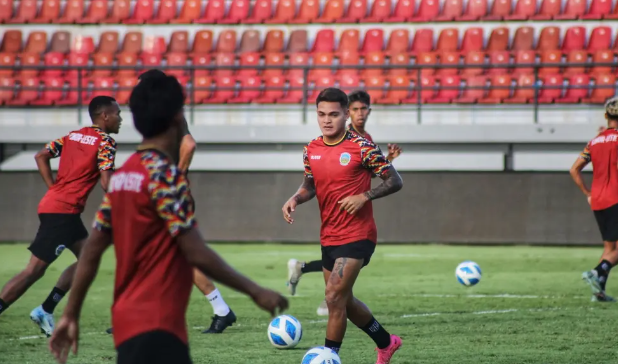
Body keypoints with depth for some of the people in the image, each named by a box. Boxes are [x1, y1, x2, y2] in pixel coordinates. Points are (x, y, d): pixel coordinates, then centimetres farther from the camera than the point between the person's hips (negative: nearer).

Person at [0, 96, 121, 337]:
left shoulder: (73, 136, 16)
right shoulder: (105, 142, -7)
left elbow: (41, 156, 11)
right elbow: (106, 183, -15)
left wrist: (54, 188, 11)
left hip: (53, 203, 9)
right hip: (63, 211, -9)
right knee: (35, 270, -9)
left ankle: (45, 310, 13)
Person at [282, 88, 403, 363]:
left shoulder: (361, 147, -12)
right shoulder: (311, 150, 5)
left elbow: (395, 181, -7)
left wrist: (365, 196, -21)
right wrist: (295, 199, -2)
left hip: (357, 235, -7)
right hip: (328, 236, 7)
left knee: (334, 297, -15)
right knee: (344, 301, 17)